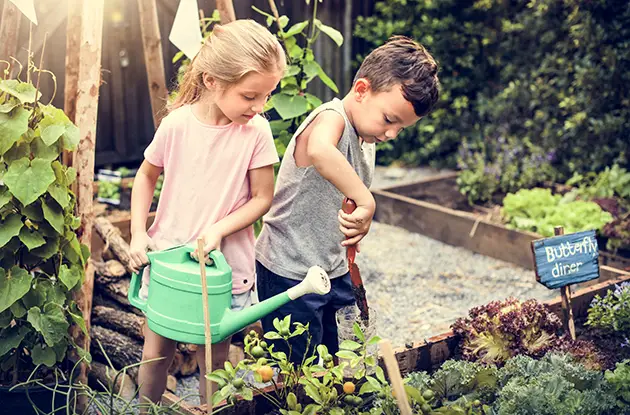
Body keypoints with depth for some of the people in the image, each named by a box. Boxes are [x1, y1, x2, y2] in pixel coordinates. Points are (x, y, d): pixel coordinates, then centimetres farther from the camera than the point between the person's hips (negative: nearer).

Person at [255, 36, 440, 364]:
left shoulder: (365, 136, 6)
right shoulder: (331, 118, -22)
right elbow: (319, 152, -48)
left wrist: (359, 225, 0)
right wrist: (367, 202, -44)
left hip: (334, 272, 8)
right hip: (288, 274, -8)